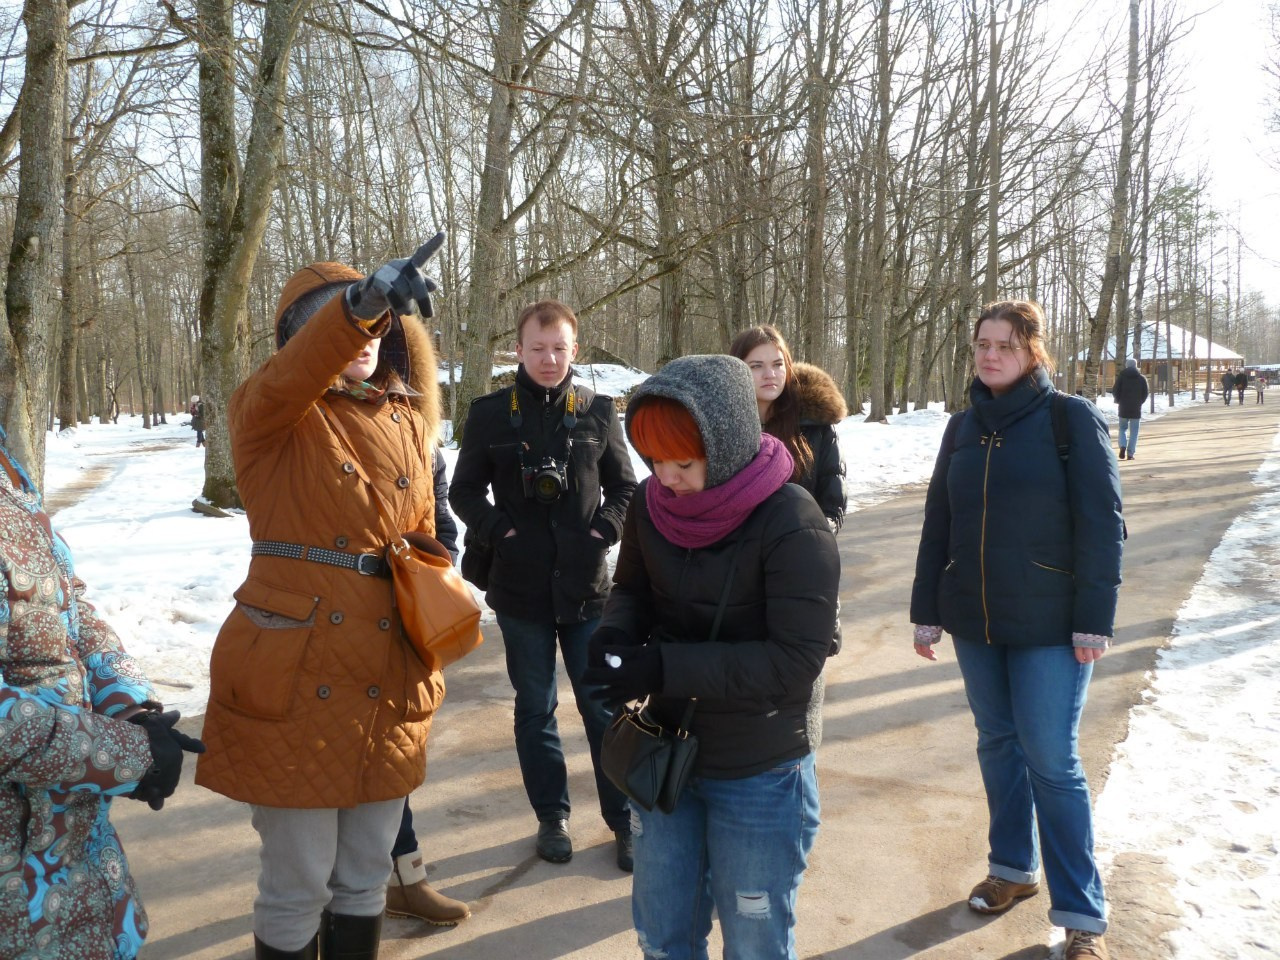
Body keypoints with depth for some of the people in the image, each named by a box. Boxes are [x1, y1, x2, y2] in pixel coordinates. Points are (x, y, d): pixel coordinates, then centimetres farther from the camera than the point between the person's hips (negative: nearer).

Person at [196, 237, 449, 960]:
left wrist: (428, 652, 12)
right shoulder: (271, 417, -5)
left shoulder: (408, 420, 10)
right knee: (298, 884, 5)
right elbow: (289, 378, -29)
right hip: (295, 680, -5)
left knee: (366, 877, 17)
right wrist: (359, 300, -48)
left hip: (389, 683, 5)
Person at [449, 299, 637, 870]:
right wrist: (500, 534, -8)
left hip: (586, 585, 0)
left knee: (603, 706, 6)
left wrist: (603, 532, -6)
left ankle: (624, 820, 20)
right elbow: (464, 491, 6)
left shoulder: (598, 412, 2)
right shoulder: (490, 413, 0)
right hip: (520, 588, 0)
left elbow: (624, 486, 10)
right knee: (535, 708, 12)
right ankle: (551, 816, 28)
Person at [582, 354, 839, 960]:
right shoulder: (651, 503, -7)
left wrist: (665, 666, -29)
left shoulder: (792, 525, -24)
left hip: (760, 774, -5)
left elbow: (795, 659, -25)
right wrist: (614, 636, -15)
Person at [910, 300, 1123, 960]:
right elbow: (937, 525, 10)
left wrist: (1094, 619, -12)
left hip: (1050, 627, -5)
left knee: (1051, 762, -2)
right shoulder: (963, 428, 7)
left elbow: (1102, 524, -9)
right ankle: (1013, 867, 32)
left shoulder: (1073, 419, -7)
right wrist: (926, 610, 8)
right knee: (997, 744, 14)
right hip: (974, 622, 5)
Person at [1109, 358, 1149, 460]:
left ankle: (1123, 446, -10)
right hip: (1136, 409, 0)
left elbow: (1115, 391, -5)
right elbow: (1145, 394, 1)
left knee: (1123, 428, 14)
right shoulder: (1142, 378, 2)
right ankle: (1130, 453, -2)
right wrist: (1139, 402, 16)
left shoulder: (1121, 376, -2)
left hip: (1123, 408, 0)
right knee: (1134, 432, 4)